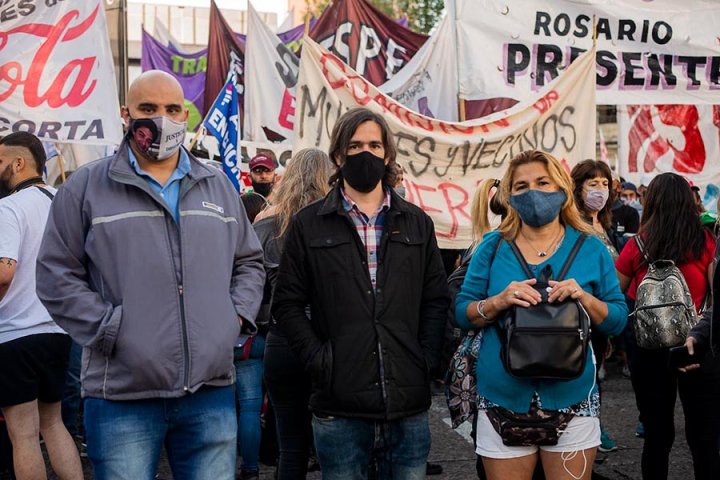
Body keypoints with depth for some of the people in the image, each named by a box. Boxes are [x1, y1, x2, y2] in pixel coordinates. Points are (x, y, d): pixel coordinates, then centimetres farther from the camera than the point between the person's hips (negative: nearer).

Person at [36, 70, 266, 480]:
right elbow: (57, 276, -1)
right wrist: (109, 329, -9)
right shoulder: (86, 188, 2)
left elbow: (250, 262, 23)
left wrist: (238, 315, 6)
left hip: (212, 392, 4)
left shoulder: (219, 187, 15)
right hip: (122, 398, -3)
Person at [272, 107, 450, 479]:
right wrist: (317, 358, -7)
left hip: (409, 405, 2)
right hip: (340, 406, -2)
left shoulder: (417, 223, 12)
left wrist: (426, 358, 1)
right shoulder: (308, 224, 4)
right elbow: (287, 303, 3)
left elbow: (437, 299, 12)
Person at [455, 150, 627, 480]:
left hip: (572, 400, 0)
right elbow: (462, 313, 1)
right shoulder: (493, 247, 4)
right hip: (503, 400, 0)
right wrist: (499, 302, -17)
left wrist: (584, 298, -15)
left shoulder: (590, 249, 4)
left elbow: (618, 320, 4)